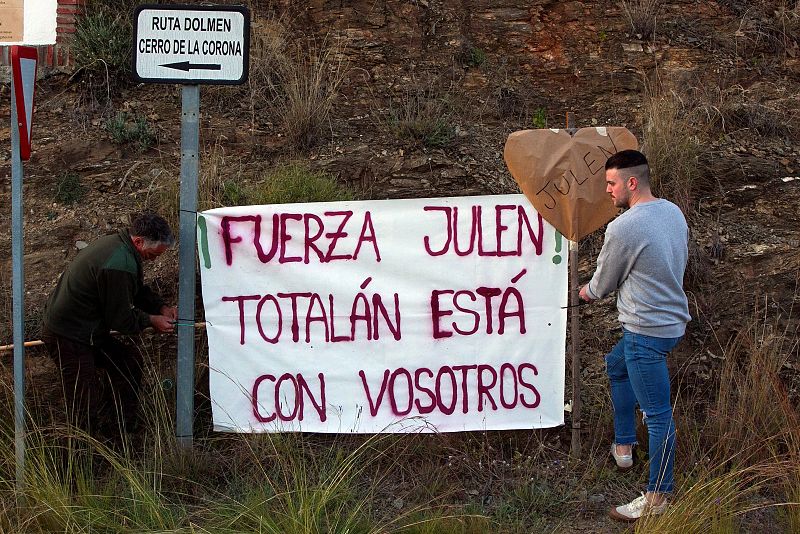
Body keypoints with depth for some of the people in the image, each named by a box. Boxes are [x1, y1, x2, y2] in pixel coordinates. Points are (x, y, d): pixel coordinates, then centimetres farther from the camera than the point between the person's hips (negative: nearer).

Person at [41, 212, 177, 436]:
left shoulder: (115, 243, 5)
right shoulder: (118, 266, -29)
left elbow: (138, 290, 21)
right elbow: (119, 319, -19)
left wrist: (161, 307, 7)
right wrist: (151, 320, -4)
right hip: (68, 338, -11)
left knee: (129, 360, 16)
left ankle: (126, 427, 21)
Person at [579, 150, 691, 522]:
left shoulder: (622, 229, -21)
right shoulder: (673, 212, 4)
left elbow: (602, 285, -7)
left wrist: (586, 293, 15)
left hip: (647, 331, -10)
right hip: (672, 319, 10)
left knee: (658, 414, -2)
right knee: (616, 365, 30)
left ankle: (657, 498, 7)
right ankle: (623, 446, 40)